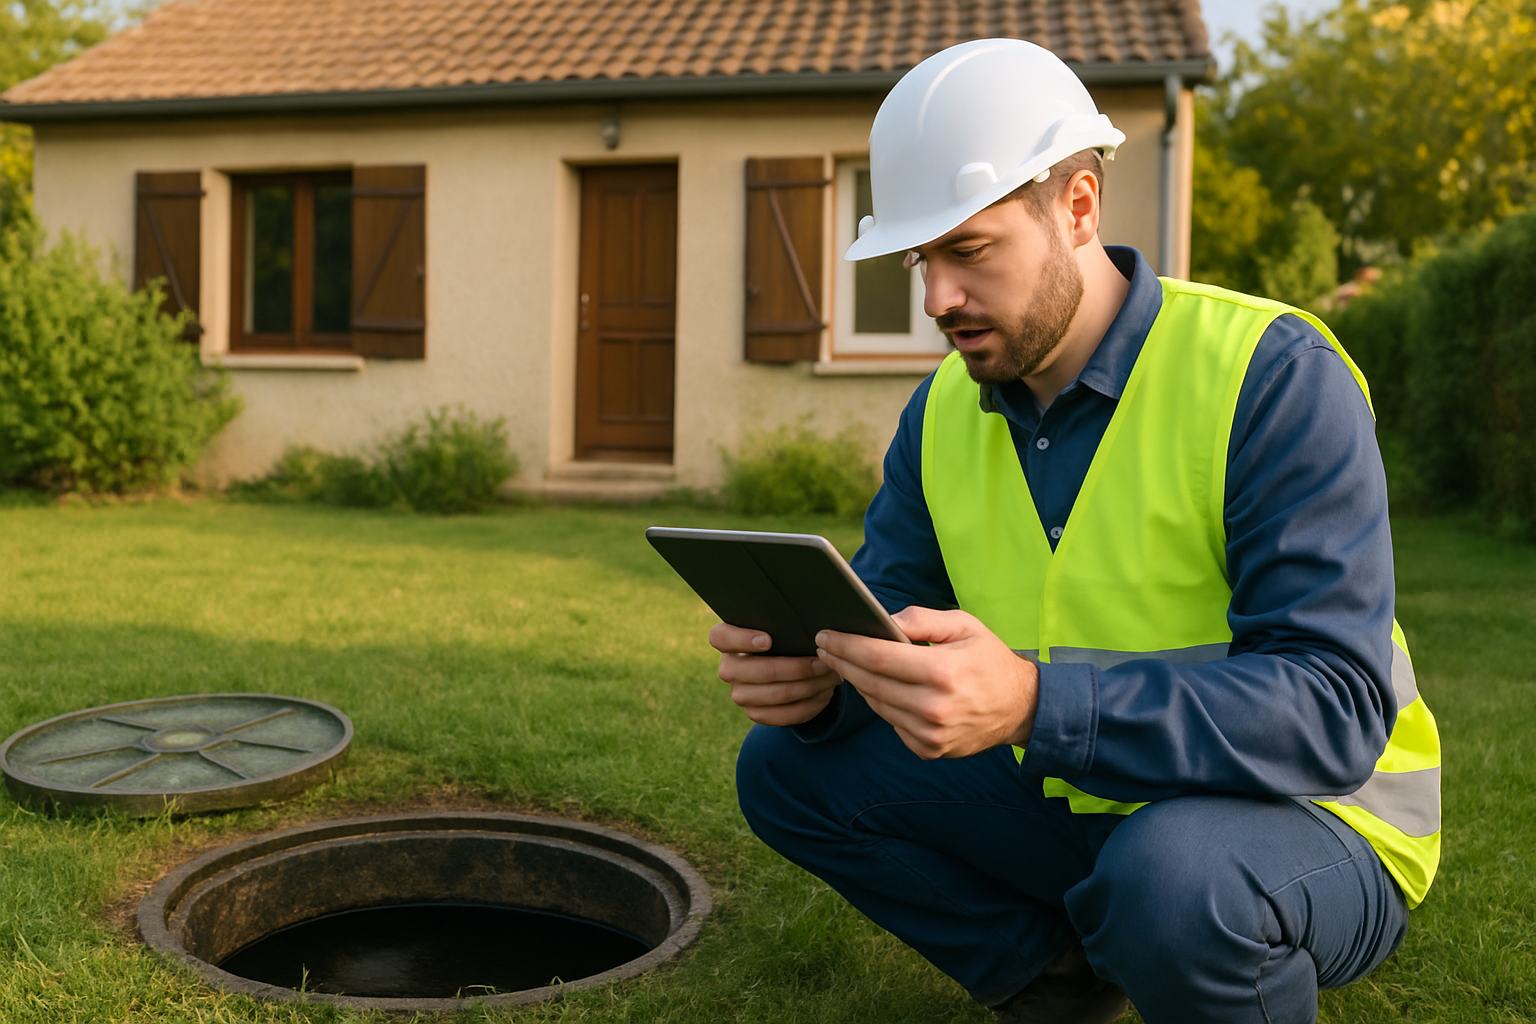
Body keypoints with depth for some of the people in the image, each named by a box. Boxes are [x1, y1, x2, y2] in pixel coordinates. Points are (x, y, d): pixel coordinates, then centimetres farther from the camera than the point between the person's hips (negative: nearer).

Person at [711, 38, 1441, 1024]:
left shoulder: (1273, 375, -22)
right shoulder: (946, 409, -1)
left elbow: (1334, 709, -30)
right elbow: (881, 610, 1)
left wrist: (1032, 703, -44)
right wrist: (813, 673, -25)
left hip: (1309, 818, -5)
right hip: (1079, 807, 6)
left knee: (1166, 876, -39)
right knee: (788, 767, -3)